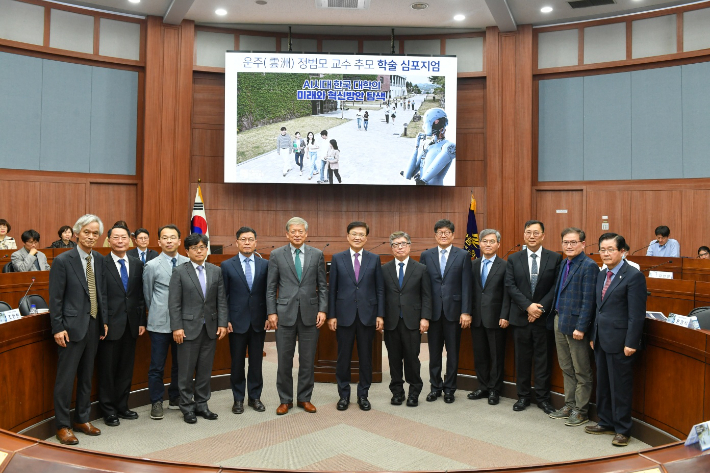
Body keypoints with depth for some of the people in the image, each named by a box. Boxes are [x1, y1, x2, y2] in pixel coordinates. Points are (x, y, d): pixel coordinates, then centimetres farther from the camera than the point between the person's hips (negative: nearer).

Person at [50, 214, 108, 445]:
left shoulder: (99, 260, 7)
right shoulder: (62, 261, -9)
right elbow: (55, 298, -10)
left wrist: (104, 321, 9)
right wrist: (58, 327, -13)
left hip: (93, 326, 6)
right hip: (72, 327, -6)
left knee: (86, 376, 15)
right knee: (66, 378, 1)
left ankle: (82, 419, 27)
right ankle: (62, 426, 13)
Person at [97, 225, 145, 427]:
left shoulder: (137, 264, 7)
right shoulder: (101, 264, -7)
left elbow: (140, 295, 9)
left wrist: (142, 321, 5)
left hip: (131, 325, 4)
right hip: (110, 325, -4)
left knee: (126, 369, 13)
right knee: (107, 369, 7)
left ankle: (122, 406, 26)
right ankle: (108, 410, 19)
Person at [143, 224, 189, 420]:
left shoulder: (187, 263, 2)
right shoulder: (152, 266, -3)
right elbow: (147, 294, 6)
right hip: (160, 323, -2)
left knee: (180, 363, 12)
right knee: (157, 366, 4)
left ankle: (175, 398, 28)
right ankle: (156, 402, 18)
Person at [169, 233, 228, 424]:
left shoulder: (216, 271, 7)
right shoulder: (179, 272, -2)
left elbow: (221, 300, 6)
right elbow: (174, 303, -5)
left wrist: (222, 323, -1)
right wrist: (176, 327, -11)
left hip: (211, 328, 3)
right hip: (189, 328, -3)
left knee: (205, 370, 10)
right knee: (186, 371, 4)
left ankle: (202, 404, 23)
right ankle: (187, 407, 17)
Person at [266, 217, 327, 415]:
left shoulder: (317, 254, 5)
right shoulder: (277, 255, 3)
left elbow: (322, 286, 6)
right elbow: (271, 287, 3)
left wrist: (322, 310, -3)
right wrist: (271, 312, -4)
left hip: (310, 313, 1)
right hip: (285, 313, -1)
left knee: (307, 360, 8)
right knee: (284, 360, 6)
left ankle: (305, 398, 23)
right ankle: (285, 400, 20)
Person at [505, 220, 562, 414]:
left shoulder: (555, 258, -1)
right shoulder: (513, 259, 3)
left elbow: (556, 287, -5)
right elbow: (510, 287, -3)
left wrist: (541, 307, -13)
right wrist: (528, 306, -14)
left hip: (544, 317, -1)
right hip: (520, 316, 1)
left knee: (543, 358, 6)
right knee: (522, 358, 9)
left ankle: (542, 397, 18)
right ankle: (523, 396, 20)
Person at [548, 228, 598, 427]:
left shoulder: (589, 266, -13)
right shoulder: (563, 265, 14)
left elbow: (588, 300, -17)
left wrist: (581, 327, -20)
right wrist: (553, 319, 11)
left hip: (575, 325, -8)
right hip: (559, 321, 8)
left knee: (581, 372, 6)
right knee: (566, 369, 17)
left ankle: (581, 411, 16)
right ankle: (569, 404, 29)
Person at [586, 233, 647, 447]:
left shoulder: (633, 276, -12)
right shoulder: (601, 275, 12)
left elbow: (637, 314, -15)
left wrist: (631, 343, -18)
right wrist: (593, 336, 15)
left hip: (619, 341, -8)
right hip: (601, 340, 8)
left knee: (620, 386, 3)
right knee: (603, 384, 15)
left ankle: (622, 430, 16)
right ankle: (606, 423, 28)